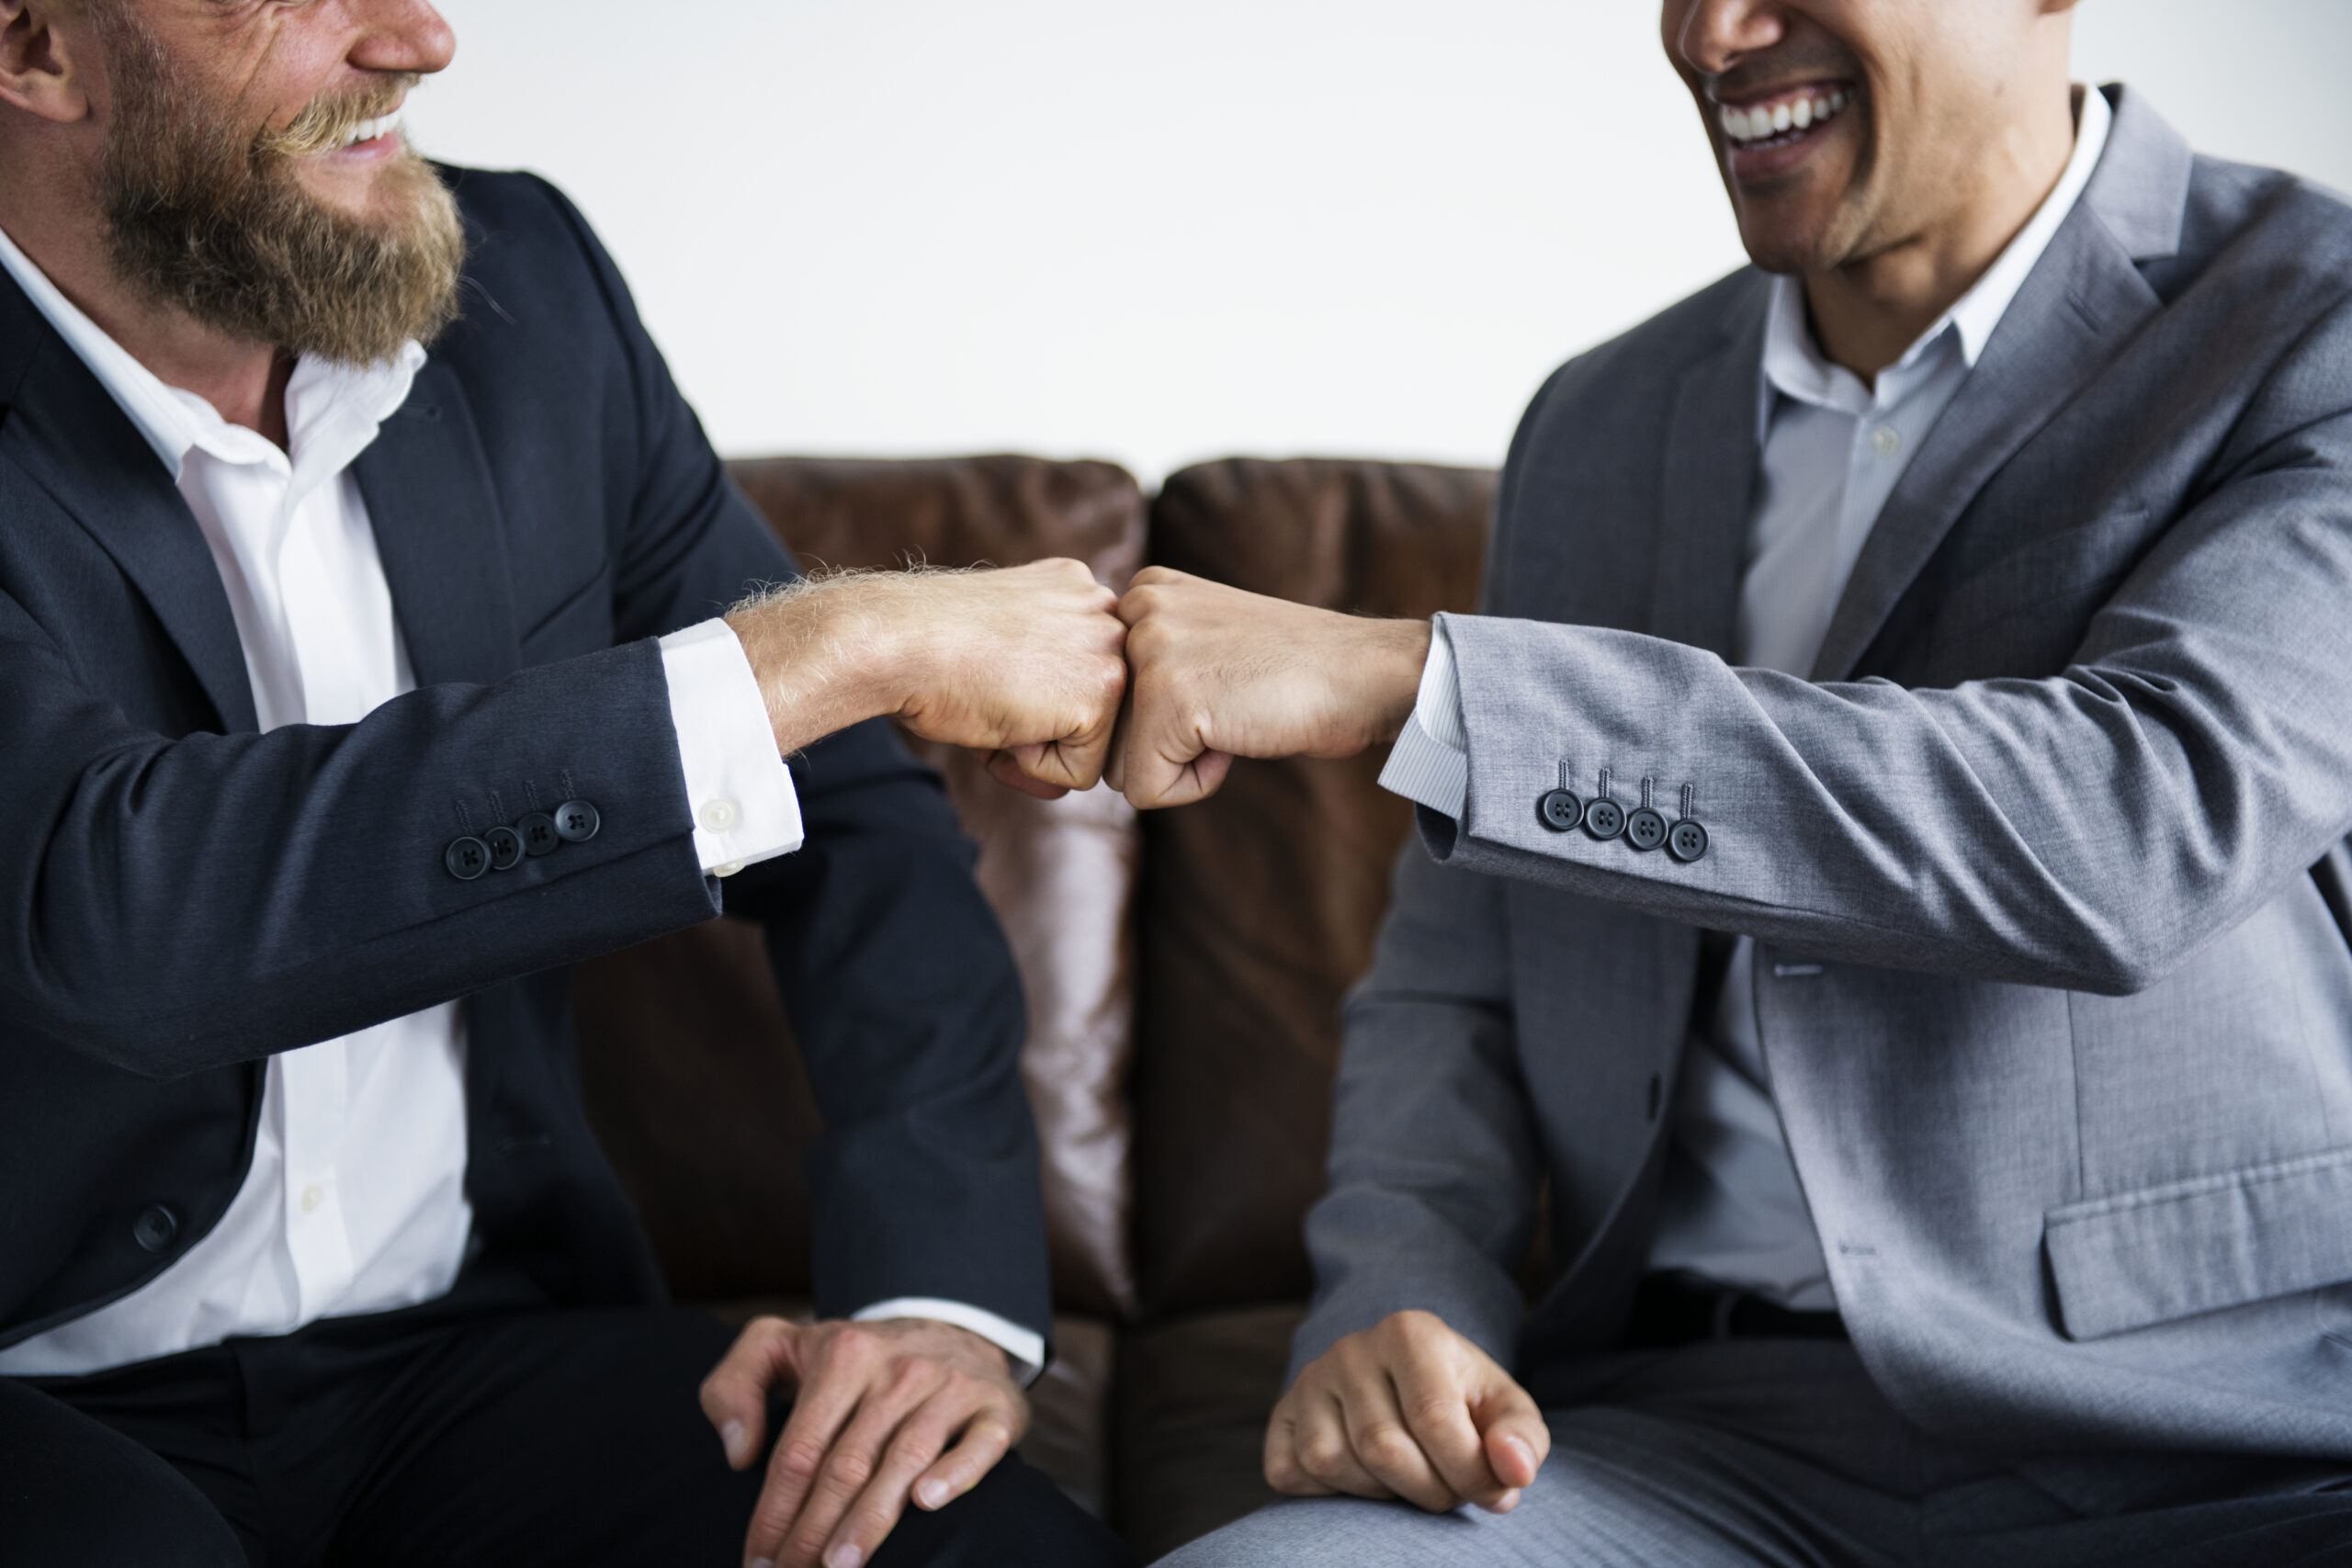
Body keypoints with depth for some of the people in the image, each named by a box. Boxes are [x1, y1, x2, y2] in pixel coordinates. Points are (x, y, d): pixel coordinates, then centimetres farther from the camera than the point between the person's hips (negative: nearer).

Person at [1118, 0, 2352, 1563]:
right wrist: (1401, 1305, -3)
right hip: (1711, 1427, 5)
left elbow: (2146, 823, -20)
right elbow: (1461, 979, 20)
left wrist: (1406, 677, -21)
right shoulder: (1603, 427, 16)